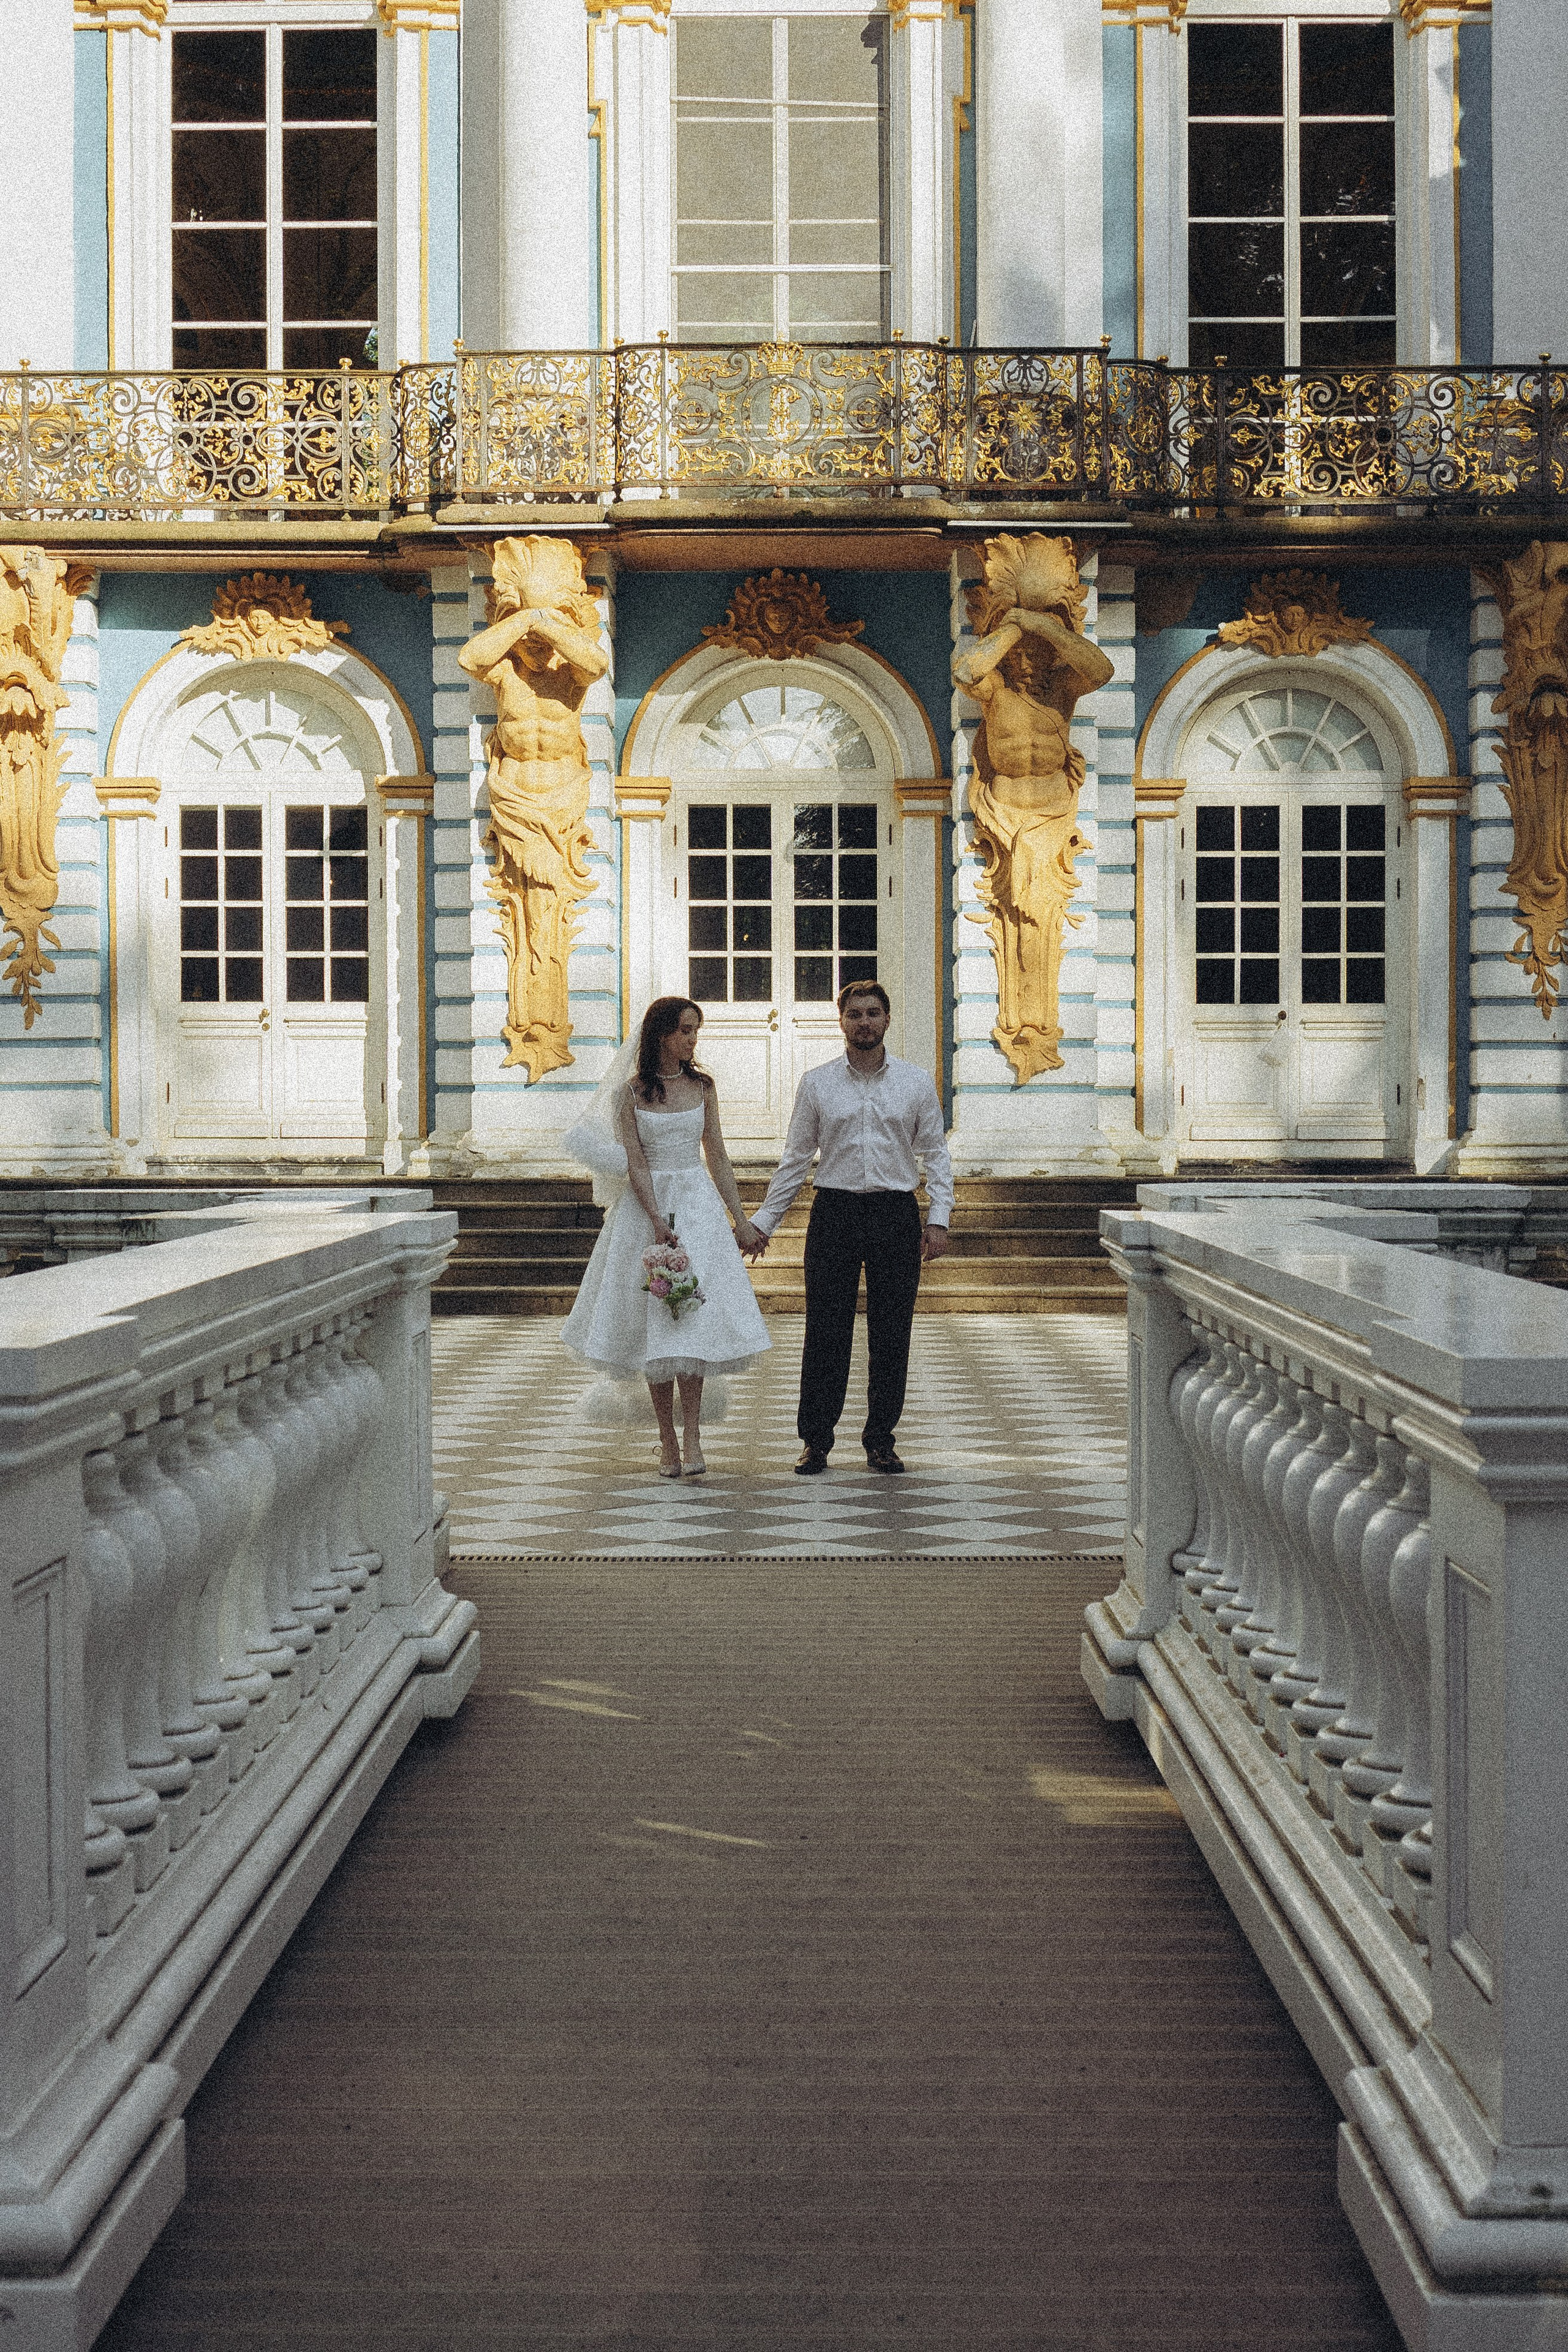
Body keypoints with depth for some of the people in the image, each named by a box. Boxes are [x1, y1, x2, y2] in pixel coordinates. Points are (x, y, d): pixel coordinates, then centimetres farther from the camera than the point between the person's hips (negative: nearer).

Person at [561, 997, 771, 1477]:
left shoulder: (702, 1087, 8)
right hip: (647, 1207, -1)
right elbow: (634, 1163, -5)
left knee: (693, 1316, -11)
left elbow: (717, 1156, 11)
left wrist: (740, 1218, 7)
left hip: (698, 1205, 1)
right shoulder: (631, 1092, 0)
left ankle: (691, 1434, -11)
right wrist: (658, 1222, -16)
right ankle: (668, 1439, 7)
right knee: (653, 1322, 1)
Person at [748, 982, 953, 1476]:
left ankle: (880, 1440, 15)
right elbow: (796, 1158, 9)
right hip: (835, 1212, 0)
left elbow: (936, 1154, 8)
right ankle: (816, 1441, 9)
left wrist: (939, 1219, -3)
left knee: (892, 1337, 4)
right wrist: (762, 1223, 7)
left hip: (895, 1213, 1)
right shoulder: (817, 1083, 5)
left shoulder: (916, 1082, 6)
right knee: (825, 1333, 0)